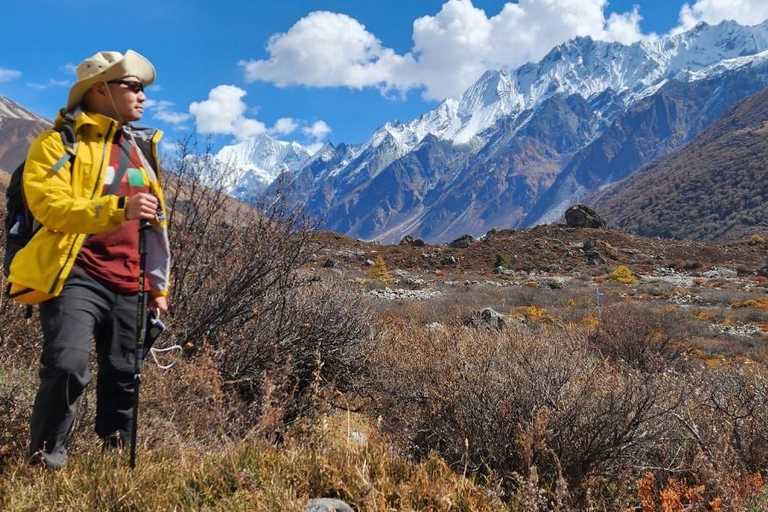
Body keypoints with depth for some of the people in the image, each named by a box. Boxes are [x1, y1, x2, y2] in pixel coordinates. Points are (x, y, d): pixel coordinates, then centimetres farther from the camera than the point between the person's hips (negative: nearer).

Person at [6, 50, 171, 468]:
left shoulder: (141, 149, 20)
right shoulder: (59, 142, 1)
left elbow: (156, 226, 23)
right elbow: (47, 204, -15)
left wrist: (159, 286, 19)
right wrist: (118, 207, -27)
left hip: (127, 284, 6)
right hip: (76, 276, -6)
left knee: (123, 377, 8)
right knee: (67, 367, -19)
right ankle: (44, 460, 3)